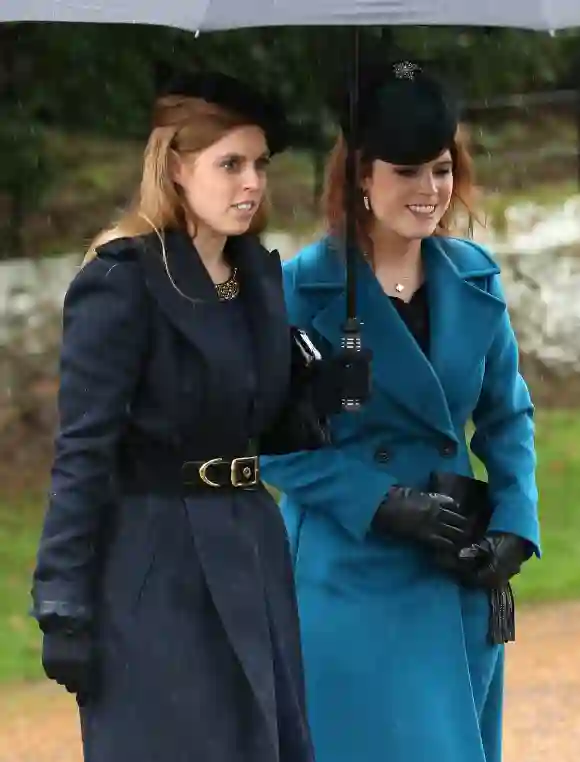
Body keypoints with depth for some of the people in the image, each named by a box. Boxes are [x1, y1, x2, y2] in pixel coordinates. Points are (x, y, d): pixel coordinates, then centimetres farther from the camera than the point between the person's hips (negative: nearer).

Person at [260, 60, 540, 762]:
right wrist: (385, 506, -16)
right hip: (351, 579, -5)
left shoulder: (474, 279, 5)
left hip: (460, 579, 5)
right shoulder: (305, 288, -9)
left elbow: (507, 417, 12)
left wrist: (514, 529, -3)